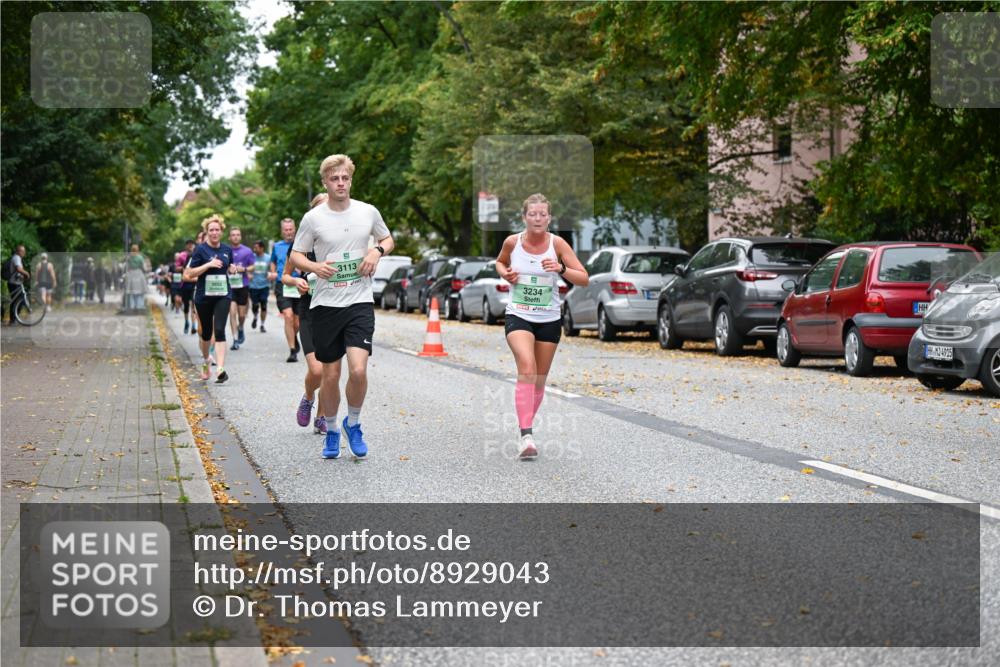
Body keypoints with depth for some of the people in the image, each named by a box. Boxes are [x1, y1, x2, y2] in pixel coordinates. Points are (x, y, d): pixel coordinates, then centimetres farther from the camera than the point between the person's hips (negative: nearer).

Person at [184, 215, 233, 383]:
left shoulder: (227, 250, 7)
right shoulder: (201, 250, -5)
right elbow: (190, 273, -9)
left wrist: (232, 269, 0)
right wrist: (208, 264, -21)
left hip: (223, 295, 1)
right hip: (204, 295, -1)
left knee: (219, 330, -13)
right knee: (206, 332, 12)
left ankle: (221, 369, -20)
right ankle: (206, 360, 40)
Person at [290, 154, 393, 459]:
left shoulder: (368, 212, 3)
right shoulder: (313, 218, -2)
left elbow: (388, 239, 20)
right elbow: (296, 255, 6)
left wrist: (377, 251, -3)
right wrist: (315, 266, -15)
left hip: (360, 302, 0)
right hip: (325, 304, 0)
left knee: (358, 370, -15)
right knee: (330, 375, 5)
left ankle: (353, 424, 10)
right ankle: (331, 432, 26)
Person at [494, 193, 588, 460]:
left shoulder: (557, 243, -7)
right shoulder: (512, 242, -4)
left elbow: (584, 279, -9)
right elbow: (500, 262, 19)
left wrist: (561, 269, -26)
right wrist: (505, 274, -4)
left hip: (550, 320, 2)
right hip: (518, 317, -2)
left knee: (539, 380, 11)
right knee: (527, 368, -24)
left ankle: (527, 426, 34)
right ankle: (526, 436, -30)